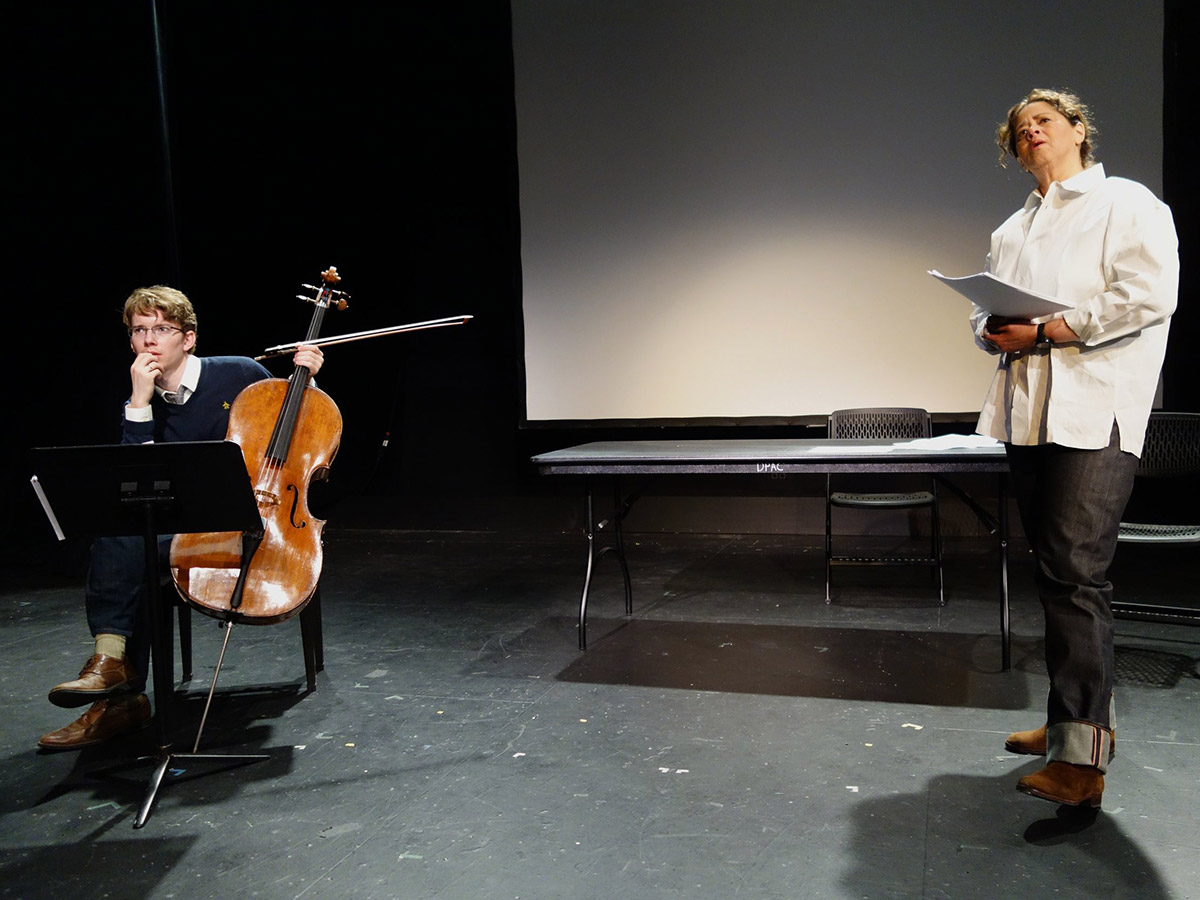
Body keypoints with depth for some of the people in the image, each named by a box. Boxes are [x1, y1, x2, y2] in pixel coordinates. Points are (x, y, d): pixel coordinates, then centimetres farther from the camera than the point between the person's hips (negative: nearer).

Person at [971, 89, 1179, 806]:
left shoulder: (1129, 204, 4)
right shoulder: (1011, 231, 25)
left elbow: (1150, 293, -11)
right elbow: (988, 308, 23)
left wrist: (1045, 332, -15)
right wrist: (994, 331, -1)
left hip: (1096, 411, -7)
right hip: (1029, 411, 7)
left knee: (1077, 573, -14)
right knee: (1057, 573, 11)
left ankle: (1080, 759, -12)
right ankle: (1083, 715, 24)